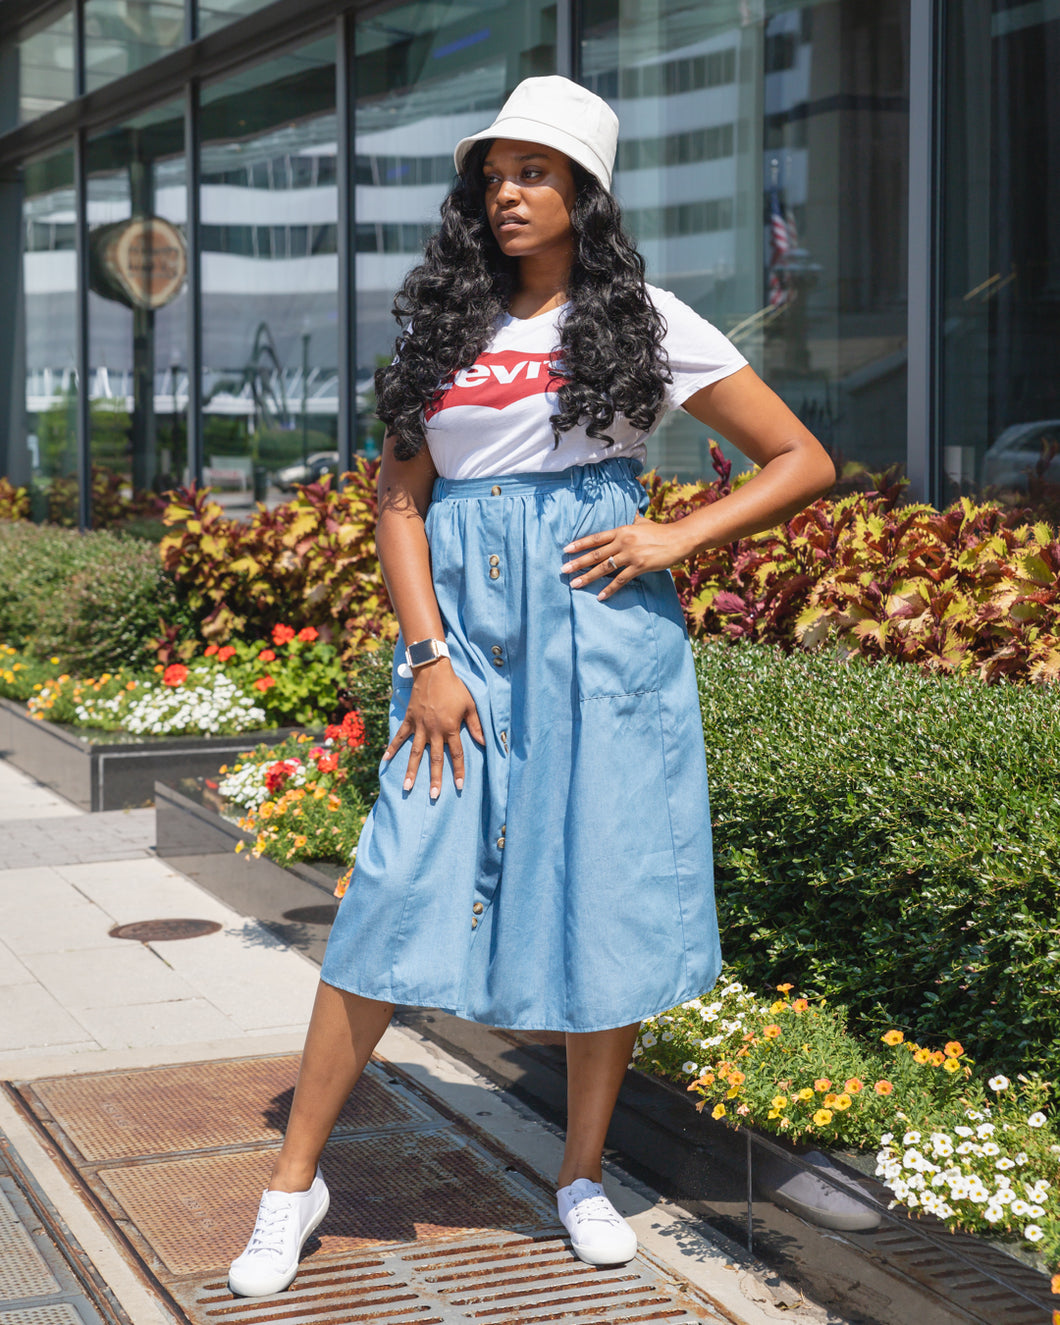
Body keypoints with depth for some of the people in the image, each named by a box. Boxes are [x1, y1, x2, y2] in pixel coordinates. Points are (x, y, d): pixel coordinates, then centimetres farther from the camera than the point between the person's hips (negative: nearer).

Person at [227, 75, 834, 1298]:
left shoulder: (646, 322, 4)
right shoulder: (441, 324, 11)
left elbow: (805, 464, 5)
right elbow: (399, 500, 8)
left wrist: (676, 539, -7)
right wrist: (426, 656, -4)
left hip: (603, 626, -1)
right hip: (465, 631, 1)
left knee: (610, 896, 3)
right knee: (398, 894, -4)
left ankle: (583, 1175, 21)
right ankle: (295, 1182, 7)